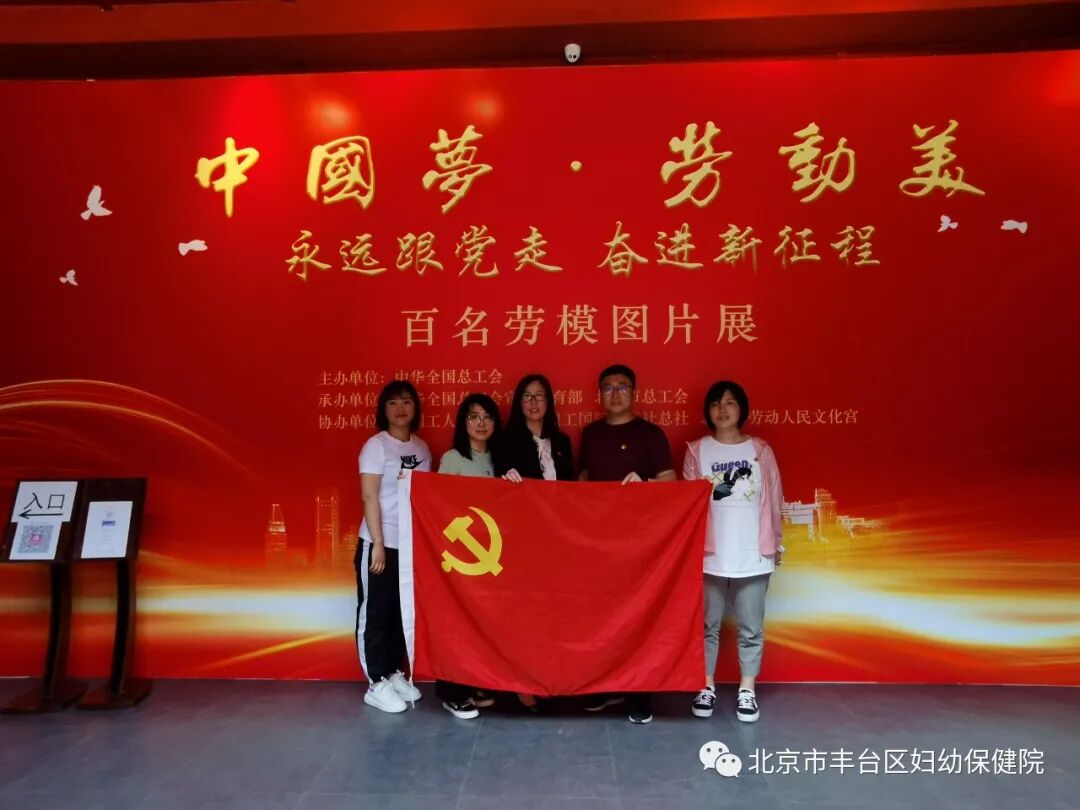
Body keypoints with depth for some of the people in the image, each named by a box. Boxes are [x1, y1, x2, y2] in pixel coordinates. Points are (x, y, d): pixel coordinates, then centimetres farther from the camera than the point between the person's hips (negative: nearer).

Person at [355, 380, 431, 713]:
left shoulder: (422, 448, 7)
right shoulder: (376, 445, -9)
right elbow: (369, 497, -13)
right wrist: (378, 544, -15)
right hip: (380, 543, -6)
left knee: (403, 612, 15)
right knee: (376, 612, 5)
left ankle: (394, 674, 29)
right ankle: (377, 684, 15)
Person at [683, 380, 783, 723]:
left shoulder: (760, 450, 2)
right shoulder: (697, 451, 0)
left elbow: (773, 501, 7)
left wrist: (776, 543, 10)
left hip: (753, 556, 1)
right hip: (709, 555, 0)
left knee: (751, 628, 10)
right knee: (707, 625, 10)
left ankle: (747, 690, 24)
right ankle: (706, 687, 24)